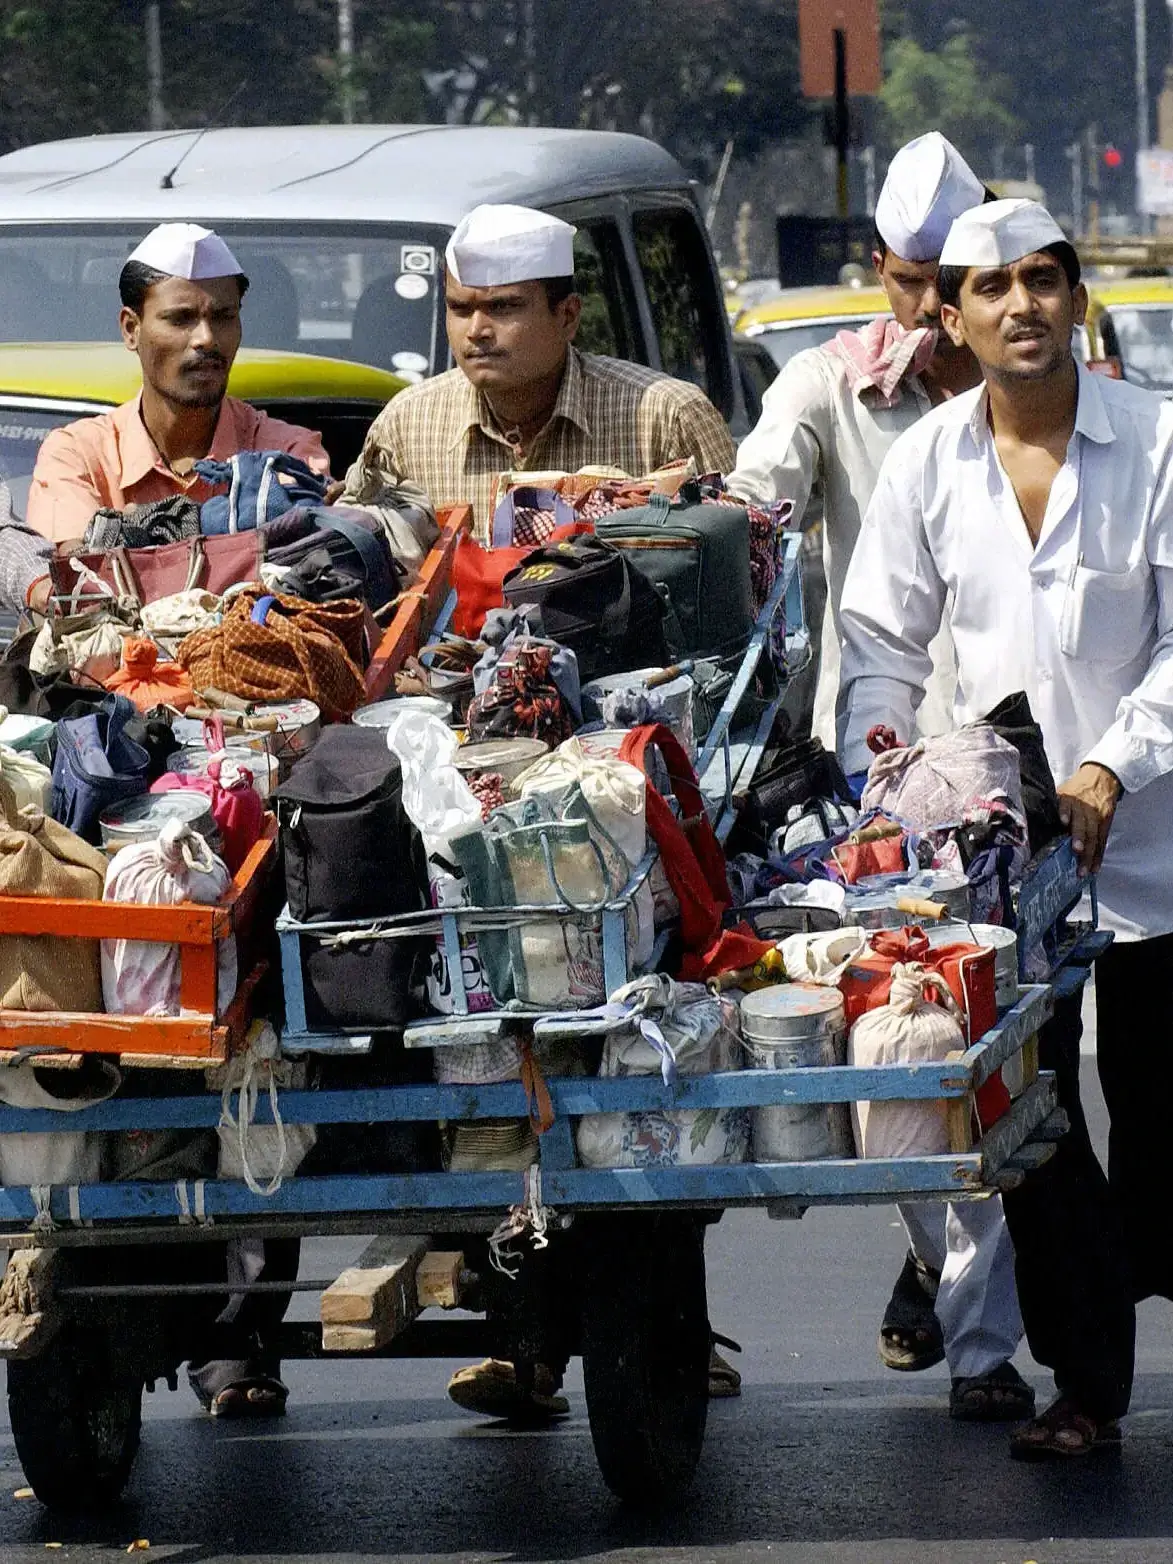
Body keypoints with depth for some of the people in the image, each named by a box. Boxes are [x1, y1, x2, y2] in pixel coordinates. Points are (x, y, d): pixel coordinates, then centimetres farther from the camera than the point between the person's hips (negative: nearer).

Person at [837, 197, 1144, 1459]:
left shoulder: (1154, 442, -4)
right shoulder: (925, 464, 5)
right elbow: (881, 643, 10)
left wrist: (1112, 769, -18)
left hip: (1147, 831, -2)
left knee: (1152, 1105, 5)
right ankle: (1086, 1381, 5)